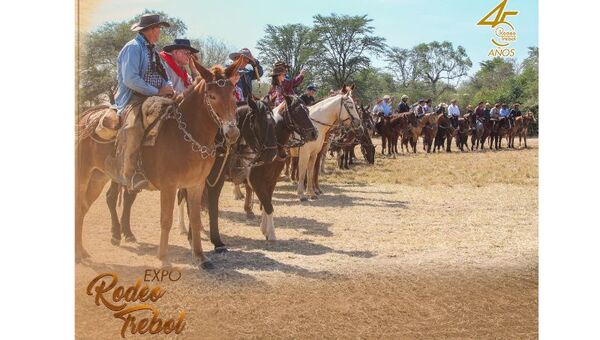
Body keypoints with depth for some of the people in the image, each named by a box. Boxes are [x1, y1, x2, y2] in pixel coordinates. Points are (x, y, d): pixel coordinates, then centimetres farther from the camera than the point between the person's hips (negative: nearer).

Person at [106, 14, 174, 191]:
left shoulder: (152, 50, 22)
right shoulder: (133, 48, -6)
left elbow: (163, 77, 25)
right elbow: (130, 79, -18)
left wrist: (169, 87, 1)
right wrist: (157, 92, -16)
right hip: (134, 98, -9)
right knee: (134, 126, -36)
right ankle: (129, 173, -34)